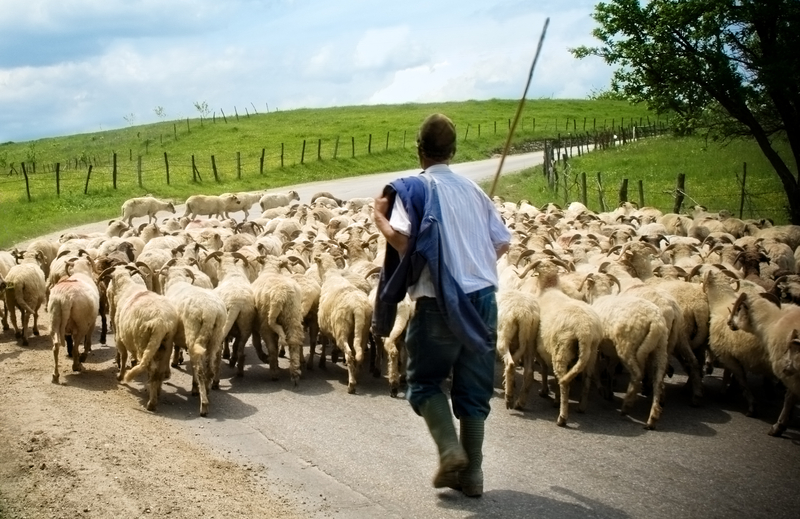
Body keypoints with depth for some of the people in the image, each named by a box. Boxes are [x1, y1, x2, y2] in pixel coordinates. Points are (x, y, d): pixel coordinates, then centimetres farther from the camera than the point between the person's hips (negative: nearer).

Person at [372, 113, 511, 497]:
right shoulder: (472, 188, 11)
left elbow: (403, 240, -19)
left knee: (424, 380, 12)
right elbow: (502, 244, 13)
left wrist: (379, 216, -1)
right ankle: (472, 472, 13)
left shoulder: (413, 188, -4)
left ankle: (450, 450, -8)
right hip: (483, 298, 5)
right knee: (473, 387, 12)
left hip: (442, 301, -4)